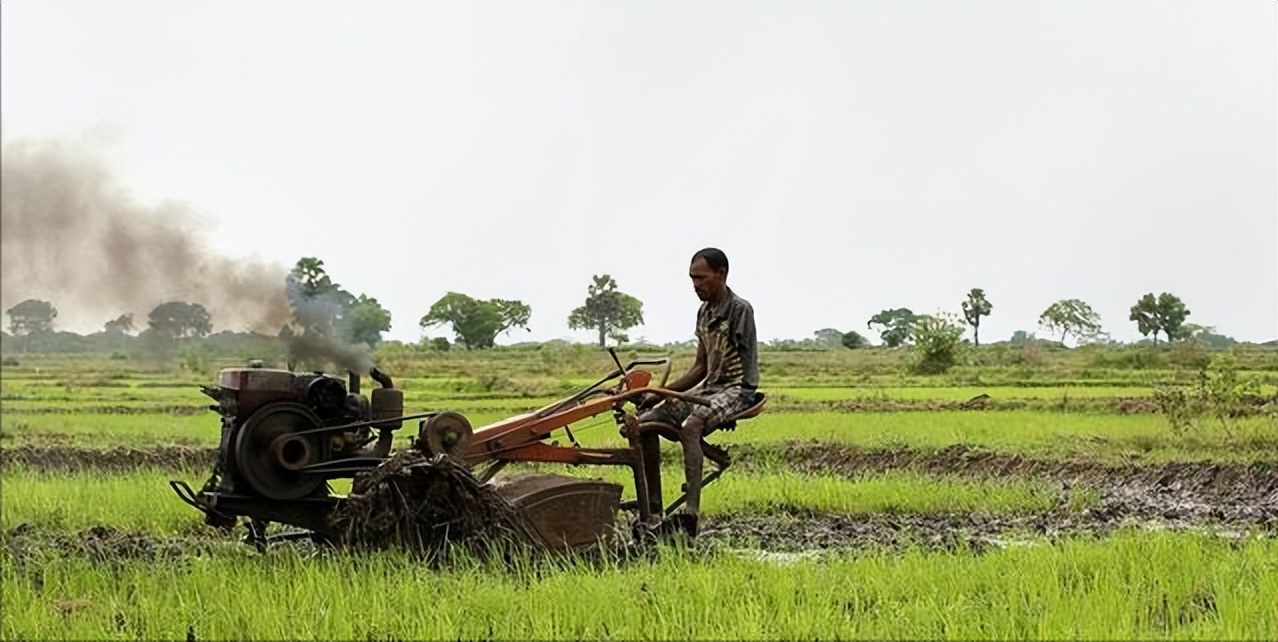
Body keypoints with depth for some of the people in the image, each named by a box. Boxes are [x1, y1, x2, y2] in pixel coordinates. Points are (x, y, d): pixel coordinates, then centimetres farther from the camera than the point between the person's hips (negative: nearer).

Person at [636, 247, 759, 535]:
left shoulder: (740, 310, -12)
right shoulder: (705, 312, 15)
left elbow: (724, 368, -16)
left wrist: (675, 394, -18)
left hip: (737, 390, -9)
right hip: (709, 388, 9)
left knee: (690, 426, -35)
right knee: (645, 422, -7)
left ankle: (691, 513, -43)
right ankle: (652, 508, -5)